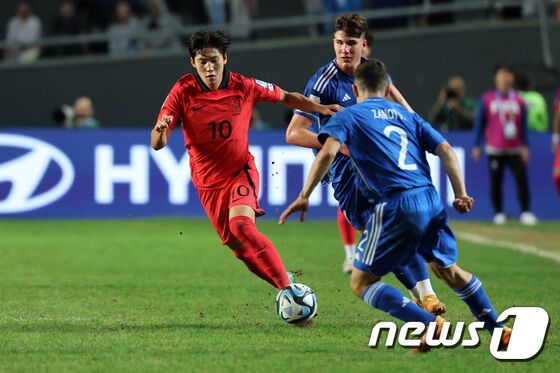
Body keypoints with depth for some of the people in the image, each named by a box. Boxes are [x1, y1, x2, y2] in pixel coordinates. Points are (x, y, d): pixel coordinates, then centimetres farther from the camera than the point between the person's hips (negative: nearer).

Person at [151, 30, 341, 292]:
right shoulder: (183, 92, -12)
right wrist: (161, 130, -38)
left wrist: (321, 109, 4)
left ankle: (287, 287, -28)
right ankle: (283, 283, 24)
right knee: (239, 247, 3)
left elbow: (286, 97, 10)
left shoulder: (243, 86, -10)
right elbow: (157, 144, -15)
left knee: (241, 225, -29)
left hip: (241, 171, -2)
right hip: (208, 182, 2)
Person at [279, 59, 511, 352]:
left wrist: (304, 196, -7)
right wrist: (461, 195, 14)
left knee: (361, 282, 2)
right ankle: (499, 331, 31)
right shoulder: (407, 115, 24)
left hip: (396, 204, -6)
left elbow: (327, 153, -8)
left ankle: (431, 325, -13)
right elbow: (445, 150, 14)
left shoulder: (348, 116, 10)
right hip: (431, 200, 6)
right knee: (448, 269, 28)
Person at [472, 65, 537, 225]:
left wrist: (525, 146, 1)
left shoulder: (518, 100, 6)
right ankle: (499, 213, 13)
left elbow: (524, 124, 9)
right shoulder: (487, 99, 4)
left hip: (515, 150, 1)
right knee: (496, 182, 2)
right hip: (495, 150, 0)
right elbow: (480, 123, 7)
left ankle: (525, 212, -5)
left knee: (522, 179, -9)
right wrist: (477, 146, 3)